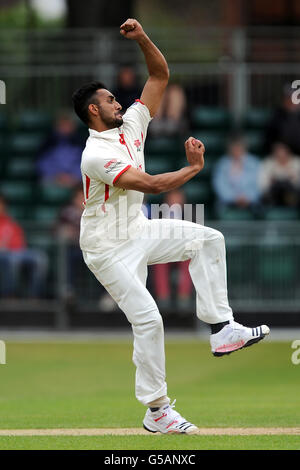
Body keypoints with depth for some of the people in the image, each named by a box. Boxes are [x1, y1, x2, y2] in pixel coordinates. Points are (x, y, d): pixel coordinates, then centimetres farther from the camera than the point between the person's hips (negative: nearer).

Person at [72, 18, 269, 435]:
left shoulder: (131, 126, 1)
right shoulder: (96, 155, -24)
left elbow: (160, 76, 3)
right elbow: (150, 185, -32)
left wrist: (142, 38, -11)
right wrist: (193, 168, -23)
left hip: (138, 232, 8)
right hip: (110, 249, -8)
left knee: (207, 240, -5)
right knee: (147, 320, -13)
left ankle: (221, 329, -9)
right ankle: (156, 411, -4)